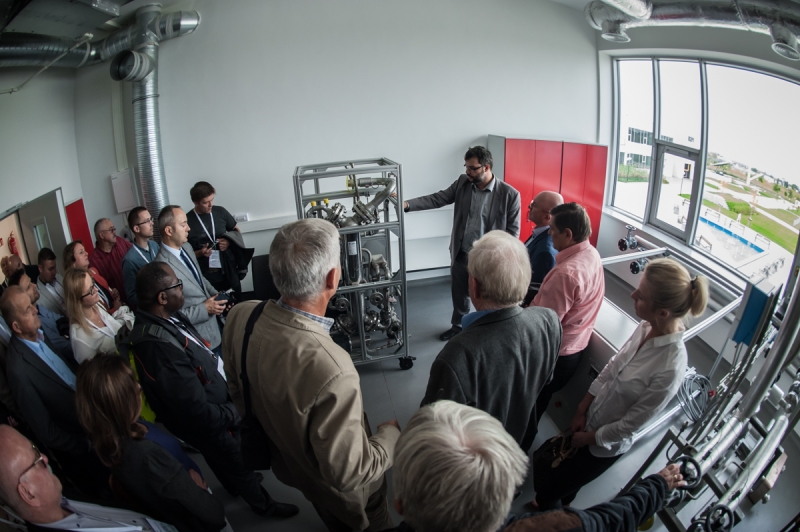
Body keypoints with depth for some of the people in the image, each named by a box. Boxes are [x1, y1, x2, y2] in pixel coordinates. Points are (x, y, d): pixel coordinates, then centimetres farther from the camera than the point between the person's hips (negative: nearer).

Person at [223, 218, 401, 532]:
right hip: (343, 494, -5)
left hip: (287, 466, 5)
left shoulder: (239, 317, -24)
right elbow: (349, 475, -34)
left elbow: (236, 390, -4)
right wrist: (391, 434, -16)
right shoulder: (332, 372, -47)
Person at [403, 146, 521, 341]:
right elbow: (437, 199, -5)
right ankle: (458, 326, 45)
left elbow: (513, 230, -10)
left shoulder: (509, 194, -15)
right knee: (459, 294, 21)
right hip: (461, 254, 4)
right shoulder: (462, 183, -3)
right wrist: (407, 204, -18)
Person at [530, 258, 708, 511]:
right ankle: (559, 508, 55)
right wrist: (581, 411, -1)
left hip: (606, 444, -5)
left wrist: (588, 437, -8)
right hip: (589, 420, 5)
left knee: (547, 494, 13)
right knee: (542, 468, 25)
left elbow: (631, 423, -22)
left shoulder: (670, 369, -35)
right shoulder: (646, 327, -17)